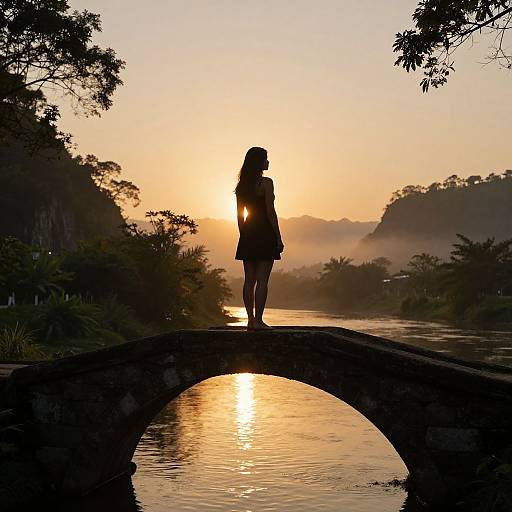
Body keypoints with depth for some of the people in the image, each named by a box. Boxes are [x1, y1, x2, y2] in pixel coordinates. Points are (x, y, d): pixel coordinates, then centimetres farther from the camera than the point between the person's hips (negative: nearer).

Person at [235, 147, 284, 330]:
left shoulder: (242, 185, 10)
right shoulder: (266, 183, -9)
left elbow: (240, 214, 13)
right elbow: (270, 212, -12)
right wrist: (279, 238, -8)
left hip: (248, 235, 7)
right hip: (264, 233, -7)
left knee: (249, 279, 8)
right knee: (262, 279, -5)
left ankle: (250, 320, 11)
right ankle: (258, 320, -6)